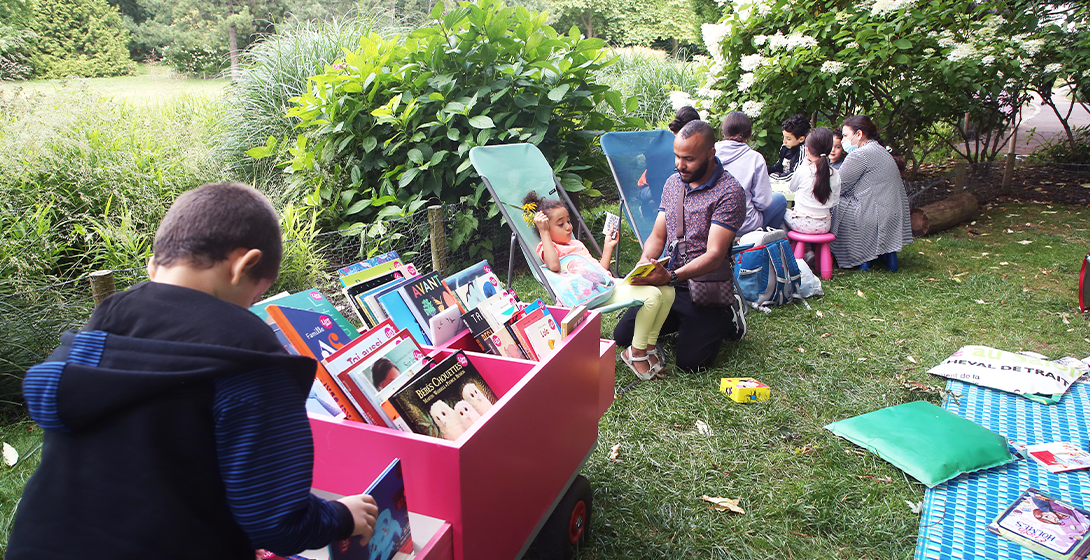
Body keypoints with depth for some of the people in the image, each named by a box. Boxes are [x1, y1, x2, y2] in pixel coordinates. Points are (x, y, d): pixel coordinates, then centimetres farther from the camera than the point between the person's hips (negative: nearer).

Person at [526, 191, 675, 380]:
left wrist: (608, 246, 32)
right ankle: (635, 352, -14)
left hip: (607, 284, 9)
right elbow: (554, 265, -21)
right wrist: (544, 232, -15)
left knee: (667, 291, -4)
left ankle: (649, 344, 5)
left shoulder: (576, 243, 31)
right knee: (652, 295, -27)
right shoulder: (547, 248, 4)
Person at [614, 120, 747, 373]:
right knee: (622, 336, -2)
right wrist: (645, 262, -13)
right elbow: (657, 237, 10)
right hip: (669, 285, 6)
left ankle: (727, 317, 13)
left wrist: (671, 277, -35)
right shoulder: (673, 183, 8)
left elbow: (714, 255, -21)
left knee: (689, 361, -16)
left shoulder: (729, 191, -15)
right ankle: (682, 321, 20)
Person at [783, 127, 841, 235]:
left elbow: (792, 188, 7)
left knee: (784, 213, 26)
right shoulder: (835, 174, -5)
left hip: (802, 224, -4)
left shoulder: (803, 171, -15)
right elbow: (834, 202, 4)